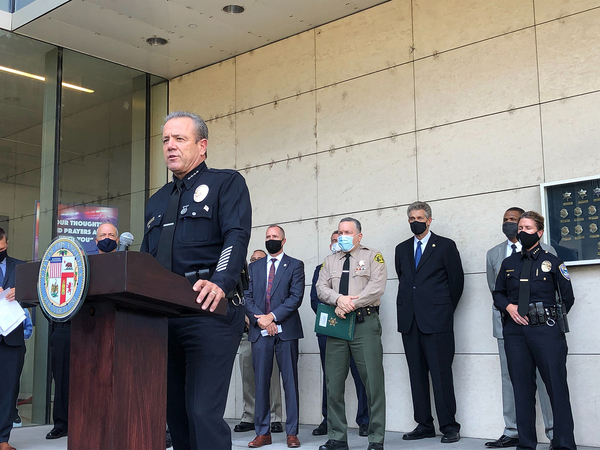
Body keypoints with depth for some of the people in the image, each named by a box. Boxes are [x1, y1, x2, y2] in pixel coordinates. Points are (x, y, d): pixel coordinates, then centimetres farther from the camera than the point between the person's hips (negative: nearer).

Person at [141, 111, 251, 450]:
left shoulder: (227, 183, 4)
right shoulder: (158, 201, 25)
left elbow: (237, 238, -13)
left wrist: (220, 283, -30)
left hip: (210, 312, -7)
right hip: (162, 315, 7)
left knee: (204, 413, -13)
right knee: (175, 412, 11)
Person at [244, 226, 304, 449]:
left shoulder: (295, 265, 6)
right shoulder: (254, 267, 15)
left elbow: (296, 297, -5)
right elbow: (247, 296, 6)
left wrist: (272, 316, -13)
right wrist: (260, 319, -9)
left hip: (286, 330, -2)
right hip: (260, 331, 3)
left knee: (290, 382, 0)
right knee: (261, 382, 3)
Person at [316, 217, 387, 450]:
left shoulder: (373, 256, 5)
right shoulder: (330, 261, 18)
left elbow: (377, 287, -8)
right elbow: (321, 288, 7)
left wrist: (350, 305, -13)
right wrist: (339, 299, -13)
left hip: (365, 323, -4)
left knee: (373, 382, -5)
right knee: (333, 383, 5)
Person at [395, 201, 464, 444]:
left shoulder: (445, 246, 2)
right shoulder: (402, 249, 16)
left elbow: (457, 280, 3)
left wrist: (445, 309, 6)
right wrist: (406, 309, 13)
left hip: (436, 321, -5)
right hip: (410, 321, 5)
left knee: (441, 374, -4)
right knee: (417, 375, 7)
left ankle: (449, 426, 4)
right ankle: (424, 425, 14)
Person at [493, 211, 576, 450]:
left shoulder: (551, 261, 4)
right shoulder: (508, 263, 13)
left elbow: (567, 298, 7)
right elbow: (498, 293, 18)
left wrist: (553, 319, 5)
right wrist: (508, 307, -1)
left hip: (545, 330, -3)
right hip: (515, 331, 3)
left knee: (557, 387, -4)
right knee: (522, 388, 6)